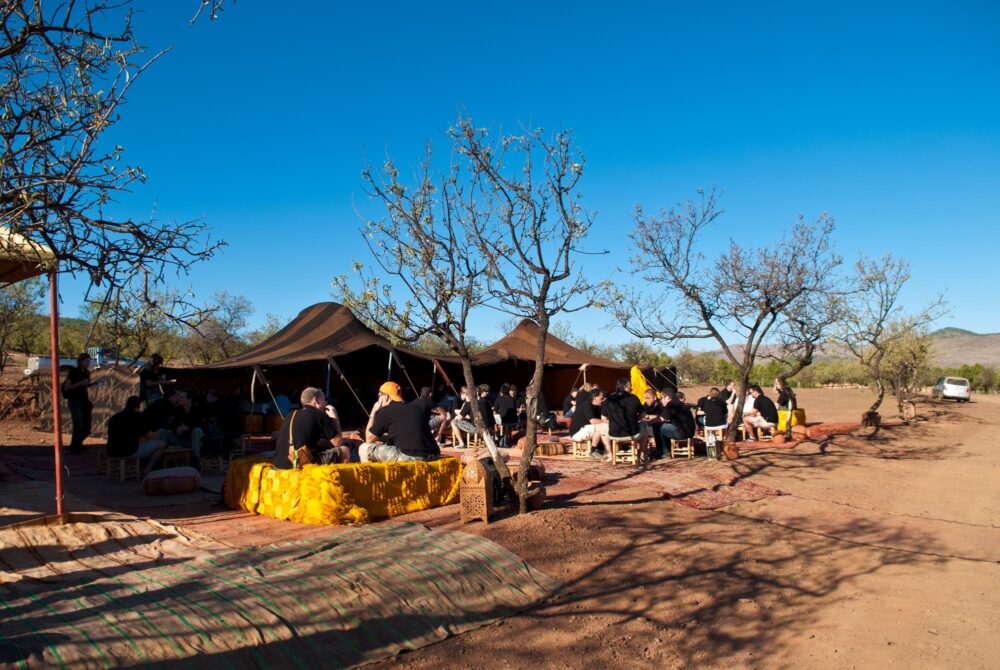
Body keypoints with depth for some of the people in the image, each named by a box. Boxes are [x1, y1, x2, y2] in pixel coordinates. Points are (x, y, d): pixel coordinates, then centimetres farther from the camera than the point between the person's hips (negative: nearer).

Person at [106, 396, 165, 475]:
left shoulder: (114, 417, 16)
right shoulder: (137, 416, -3)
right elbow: (147, 436, 3)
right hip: (130, 451, -8)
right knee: (160, 444, 4)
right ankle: (146, 471, -1)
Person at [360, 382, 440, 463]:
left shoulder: (385, 411, 2)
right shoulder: (416, 407, 21)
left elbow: (369, 439, 9)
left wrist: (373, 413, 18)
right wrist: (385, 438, 39)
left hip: (411, 458, -8)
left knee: (364, 449, 8)